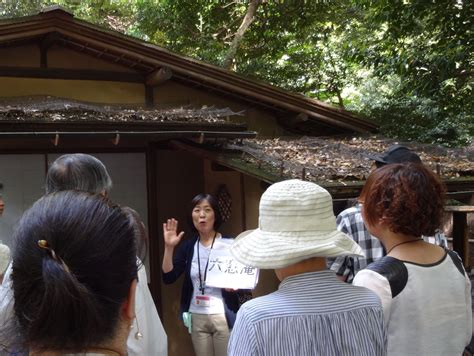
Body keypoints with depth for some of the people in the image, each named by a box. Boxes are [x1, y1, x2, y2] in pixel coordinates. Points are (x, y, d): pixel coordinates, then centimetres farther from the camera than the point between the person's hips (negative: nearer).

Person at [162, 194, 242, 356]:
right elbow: (168, 278, -4)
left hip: (223, 316, -3)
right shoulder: (188, 246, 4)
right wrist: (169, 247, -14)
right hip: (196, 317, 4)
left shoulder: (229, 244, -7)